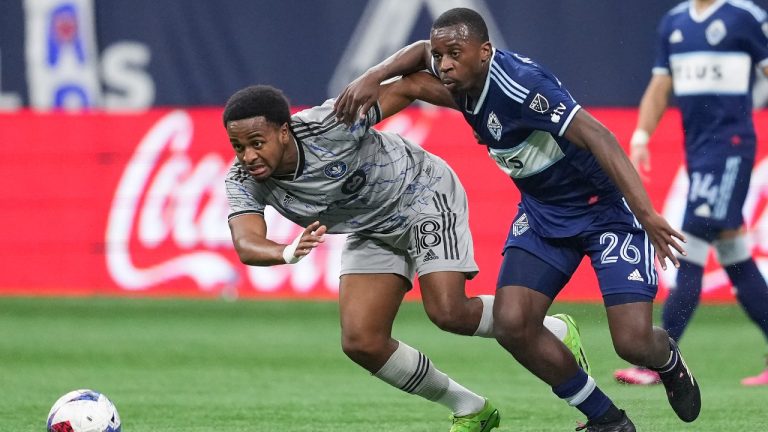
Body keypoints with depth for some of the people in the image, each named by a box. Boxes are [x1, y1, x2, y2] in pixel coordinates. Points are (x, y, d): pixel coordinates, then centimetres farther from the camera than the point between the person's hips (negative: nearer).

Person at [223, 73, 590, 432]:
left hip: (422, 193, -6)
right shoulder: (243, 181, -20)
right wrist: (288, 252, -60)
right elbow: (246, 244, -36)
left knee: (448, 312, -21)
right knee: (361, 343, -7)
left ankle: (558, 333, 7)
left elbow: (408, 85, -24)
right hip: (373, 232, 6)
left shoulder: (329, 126, -34)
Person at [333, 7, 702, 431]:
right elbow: (420, 51, 18)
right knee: (512, 325, -11)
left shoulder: (520, 85, -30)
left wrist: (646, 213, -44)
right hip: (542, 213, 7)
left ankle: (667, 360, 26)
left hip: (606, 208, -7)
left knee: (633, 341, -15)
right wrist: (372, 77, -1)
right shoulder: (460, 76, -6)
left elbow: (598, 137, -36)